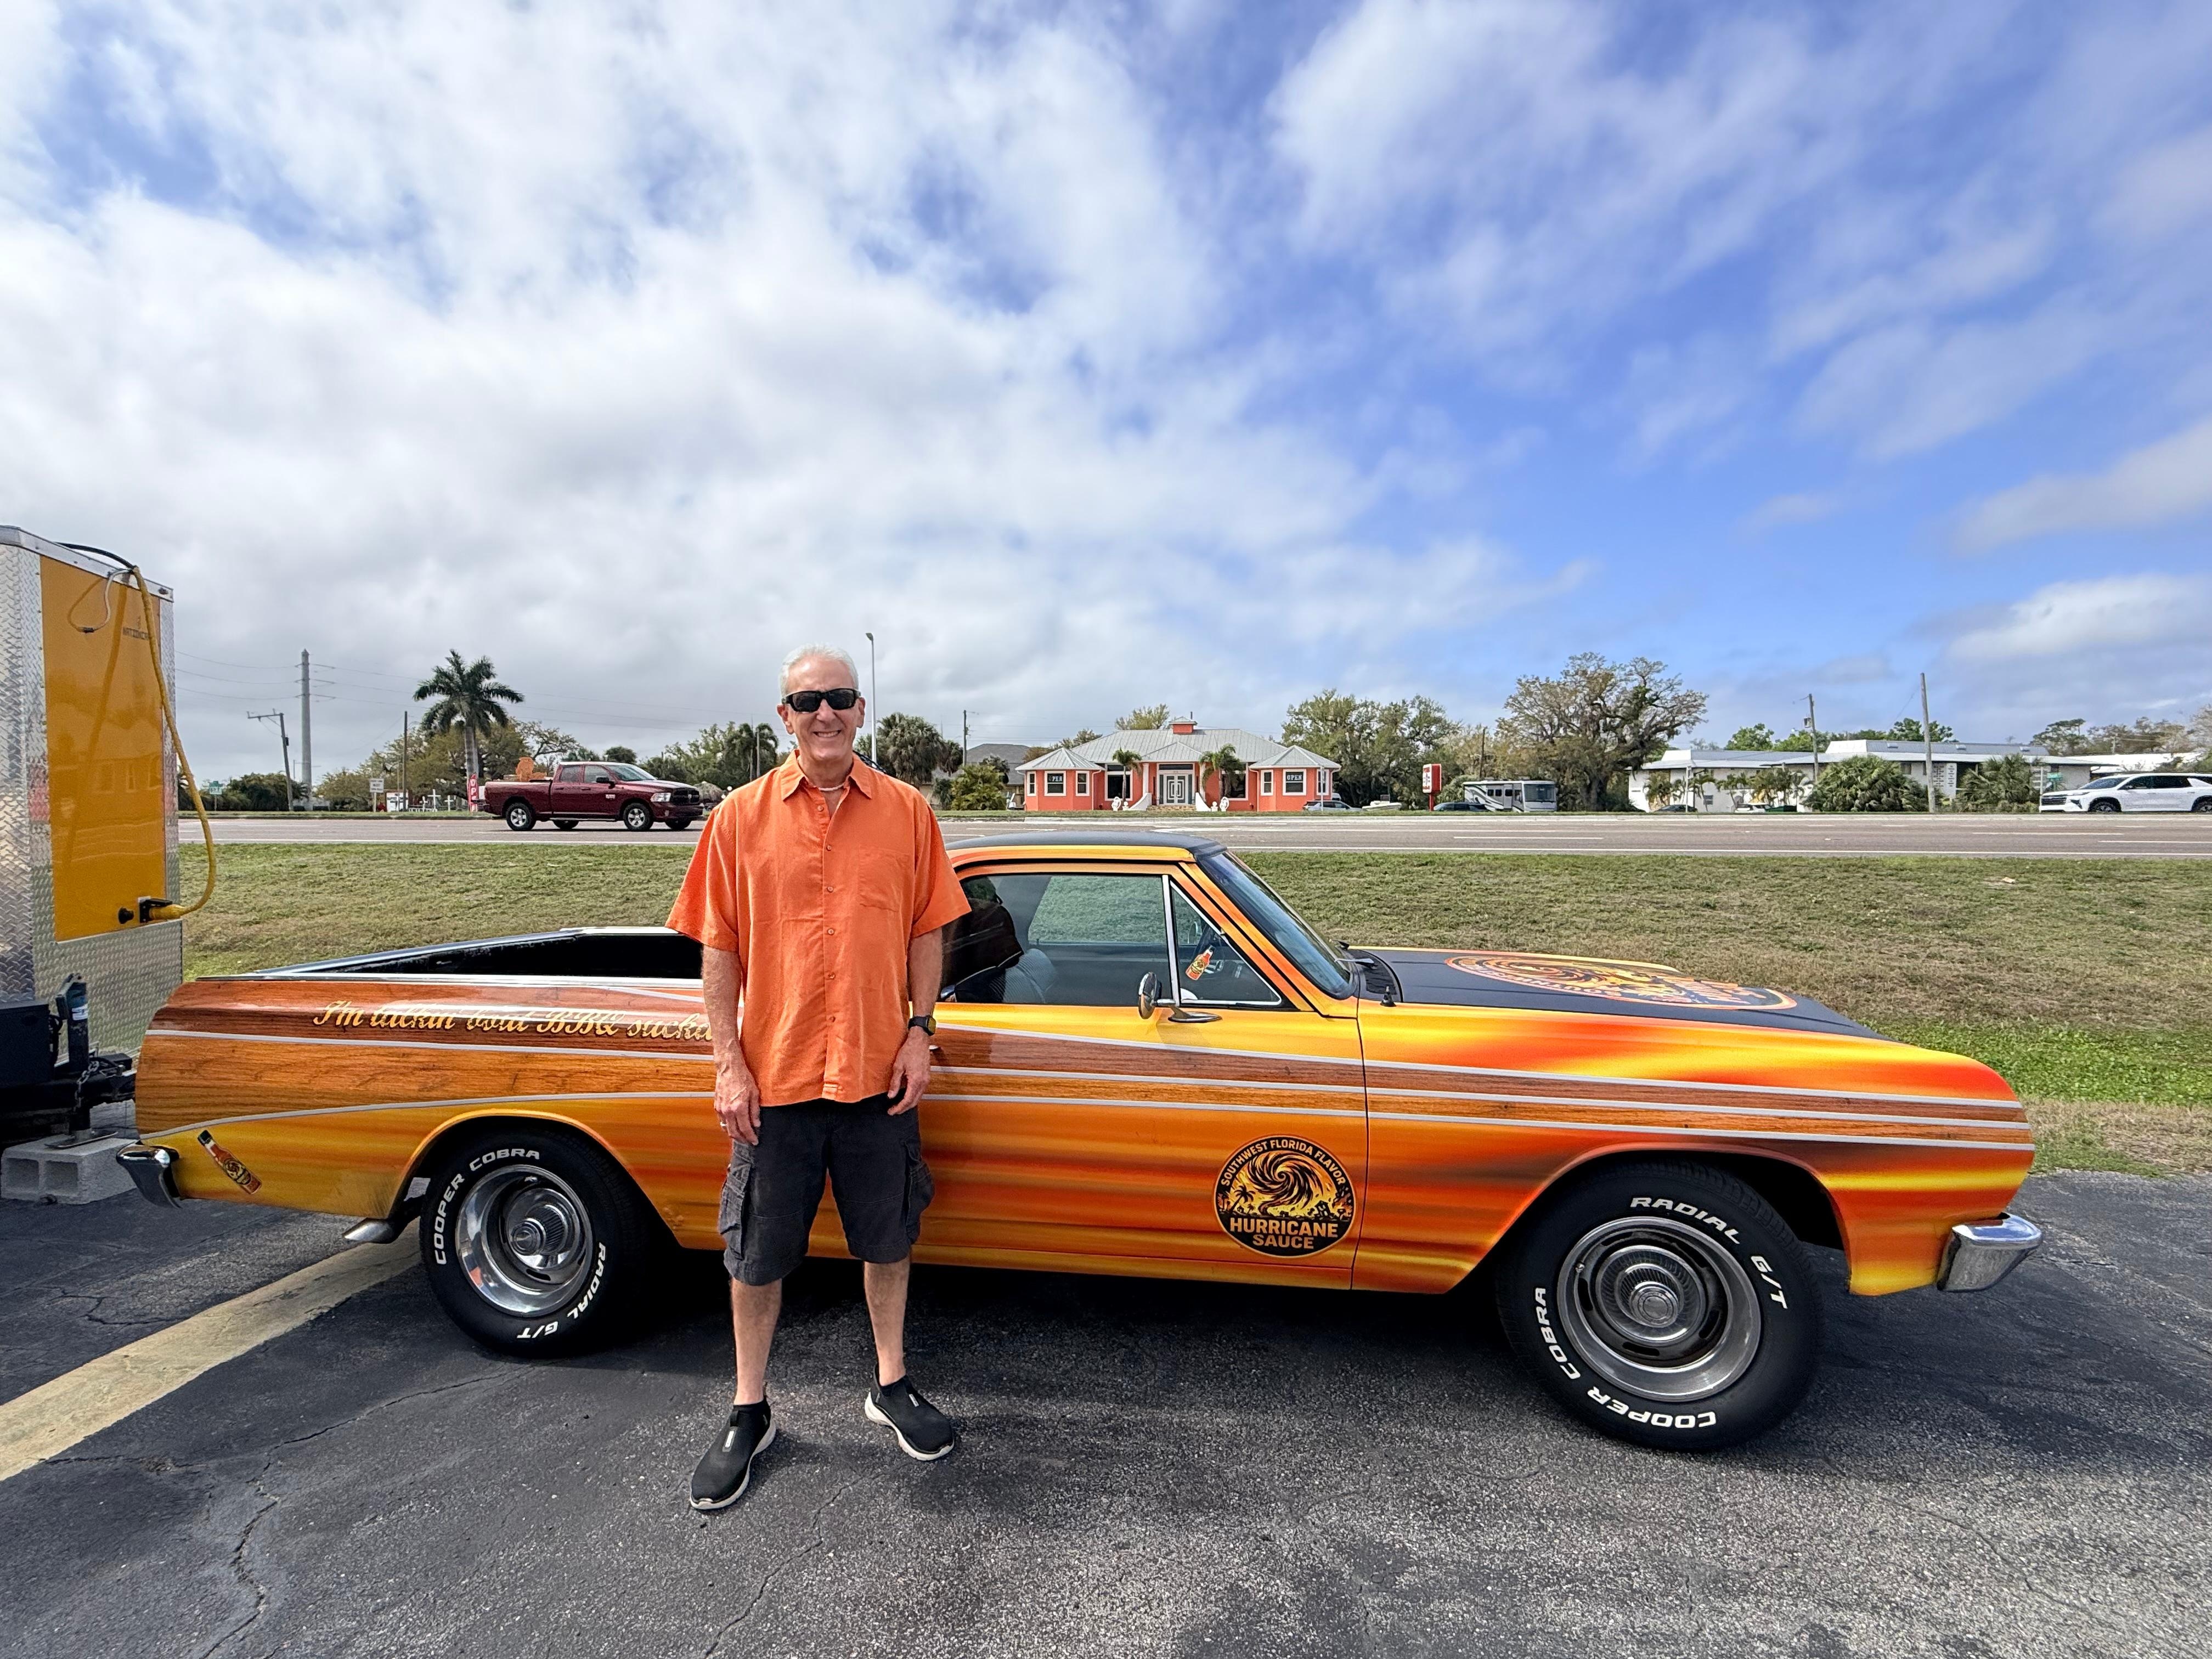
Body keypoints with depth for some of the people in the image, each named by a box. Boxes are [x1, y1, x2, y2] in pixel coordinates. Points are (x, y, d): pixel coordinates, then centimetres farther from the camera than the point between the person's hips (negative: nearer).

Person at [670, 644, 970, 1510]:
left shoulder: (907, 811, -2)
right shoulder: (740, 817, -3)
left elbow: (927, 932, 3)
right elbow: (718, 948, -1)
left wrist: (919, 1031, -4)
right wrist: (729, 1064, -5)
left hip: (878, 1072, 1)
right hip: (774, 1076, 0)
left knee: (888, 1238, 16)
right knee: (757, 1252, 15)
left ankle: (891, 1386, 39)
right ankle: (749, 1413, 38)